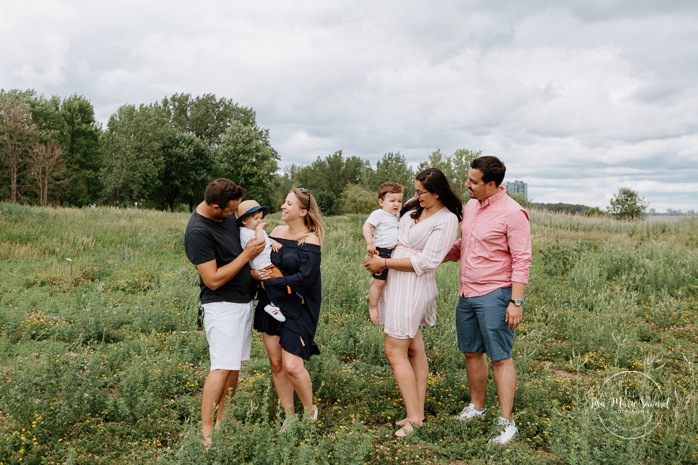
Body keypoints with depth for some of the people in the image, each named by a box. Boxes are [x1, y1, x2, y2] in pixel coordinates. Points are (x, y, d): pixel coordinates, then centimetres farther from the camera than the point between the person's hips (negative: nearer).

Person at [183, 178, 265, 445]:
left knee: (235, 364, 11)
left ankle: (222, 420, 20)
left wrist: (261, 238, 0)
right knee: (222, 367, -10)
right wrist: (246, 255, -19)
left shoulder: (226, 214, 3)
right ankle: (206, 432, -3)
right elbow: (213, 280, -22)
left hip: (244, 300, 9)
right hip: (222, 305, -8)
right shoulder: (198, 232, -22)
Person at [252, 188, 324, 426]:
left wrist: (269, 282, -14)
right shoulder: (277, 231, 7)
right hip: (270, 305, 6)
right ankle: (289, 417, 23)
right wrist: (256, 272, -12)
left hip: (297, 310, -6)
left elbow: (305, 278, -20)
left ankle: (310, 412, 17)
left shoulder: (310, 240, -11)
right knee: (276, 364, 8)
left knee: (292, 366, -10)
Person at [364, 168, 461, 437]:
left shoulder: (446, 220, -13)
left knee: (394, 351, -6)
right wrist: (376, 255, 3)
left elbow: (426, 262, -18)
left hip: (413, 287, -8)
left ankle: (413, 418, 3)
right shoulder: (414, 212, 10)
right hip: (398, 284, 8)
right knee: (414, 350, 12)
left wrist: (384, 263, -13)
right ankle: (419, 412, 21)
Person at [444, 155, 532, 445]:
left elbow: (522, 261, -15)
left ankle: (506, 423, 7)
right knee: (471, 352, 16)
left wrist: (516, 301, -19)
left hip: (495, 296, -8)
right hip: (467, 293, 8)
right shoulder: (470, 206, 10)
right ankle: (476, 407, 32)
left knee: (500, 357, -2)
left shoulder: (512, 213, -14)